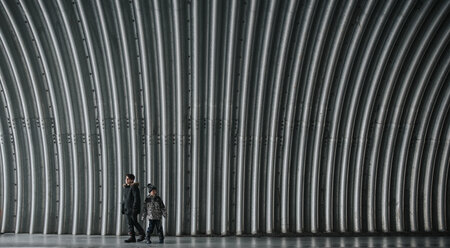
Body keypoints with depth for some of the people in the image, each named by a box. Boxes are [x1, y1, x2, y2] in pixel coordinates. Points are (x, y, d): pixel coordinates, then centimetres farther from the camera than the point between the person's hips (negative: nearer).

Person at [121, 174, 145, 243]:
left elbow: (136, 198, -16)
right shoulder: (125, 187, 13)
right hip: (127, 208, 8)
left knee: (134, 222, -4)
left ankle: (142, 234, 14)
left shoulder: (134, 187, -11)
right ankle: (132, 237, 7)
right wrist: (123, 208, 15)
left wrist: (134, 208, -21)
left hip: (133, 208, -8)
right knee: (130, 223, 5)